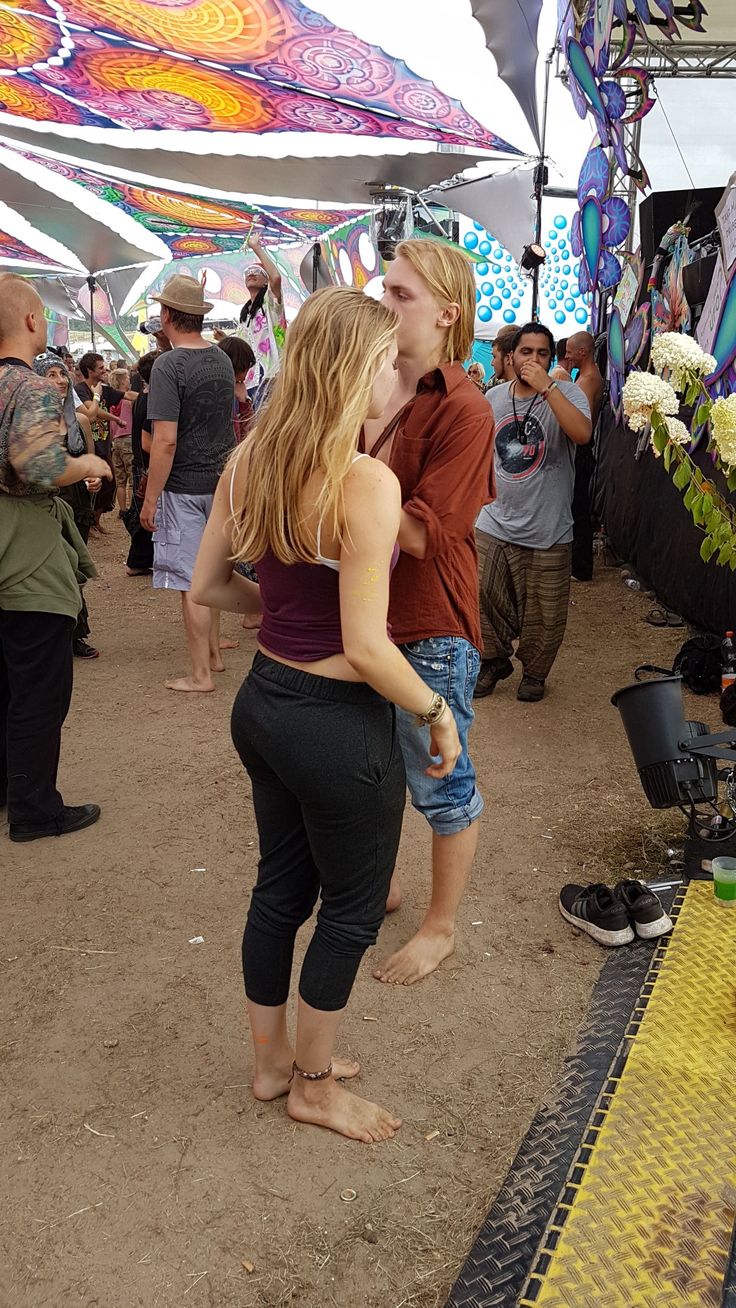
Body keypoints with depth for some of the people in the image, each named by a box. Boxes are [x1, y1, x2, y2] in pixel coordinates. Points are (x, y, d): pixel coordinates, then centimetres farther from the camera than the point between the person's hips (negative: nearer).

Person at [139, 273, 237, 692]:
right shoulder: (222, 359, 7)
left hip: (184, 486, -7)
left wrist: (150, 499, -15)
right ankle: (214, 652, 32)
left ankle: (201, 674, 6)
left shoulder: (169, 365, -16)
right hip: (221, 480, 8)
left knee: (191, 583, -1)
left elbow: (166, 441, -19)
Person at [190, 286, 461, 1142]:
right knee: (352, 910, 15)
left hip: (263, 701, 8)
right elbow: (366, 649, -24)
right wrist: (436, 712, -9)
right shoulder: (367, 482, -23)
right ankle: (313, 1088, 36)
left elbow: (207, 586, 6)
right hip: (337, 722, -7)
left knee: (281, 886, 24)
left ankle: (271, 1060, 45)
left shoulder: (249, 457, -1)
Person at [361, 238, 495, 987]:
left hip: (431, 630, -7)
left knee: (441, 784, 10)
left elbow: (423, 533, -23)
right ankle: (381, 884, 46)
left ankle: (440, 928, 30)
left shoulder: (462, 411, -18)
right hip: (367, 612, 7)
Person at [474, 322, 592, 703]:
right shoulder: (494, 397, 5)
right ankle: (495, 660, 34)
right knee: (485, 600, 11)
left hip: (547, 531, -3)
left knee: (543, 614, 7)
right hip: (494, 525, 4)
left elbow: (582, 434, -29)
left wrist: (546, 386, -29)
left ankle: (534, 672, 29)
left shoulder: (566, 393, -8)